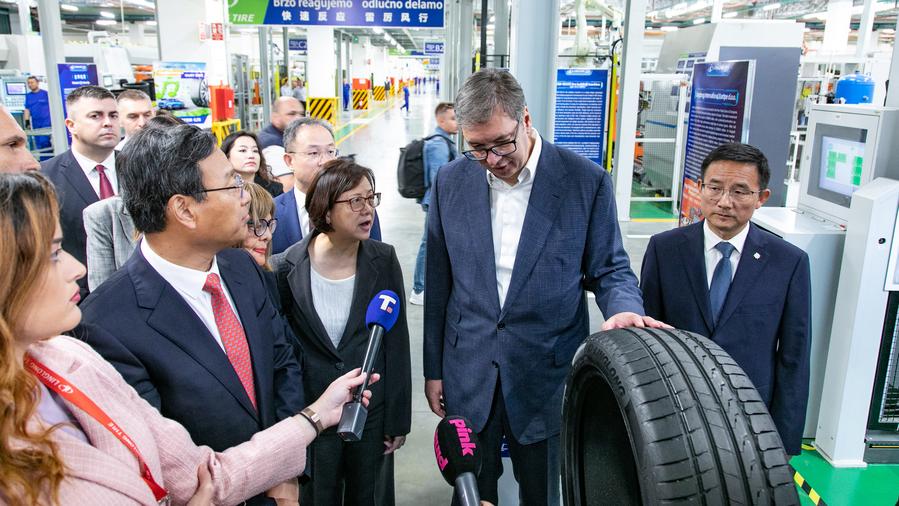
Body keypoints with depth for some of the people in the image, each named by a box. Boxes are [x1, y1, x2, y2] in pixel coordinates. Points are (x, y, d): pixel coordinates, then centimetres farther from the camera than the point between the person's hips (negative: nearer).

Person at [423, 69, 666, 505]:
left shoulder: (587, 181, -10)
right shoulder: (451, 182, -2)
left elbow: (609, 269, 0)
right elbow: (439, 284, 4)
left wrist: (625, 310, -24)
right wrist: (433, 369, 8)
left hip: (546, 376, -2)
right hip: (469, 374, 2)